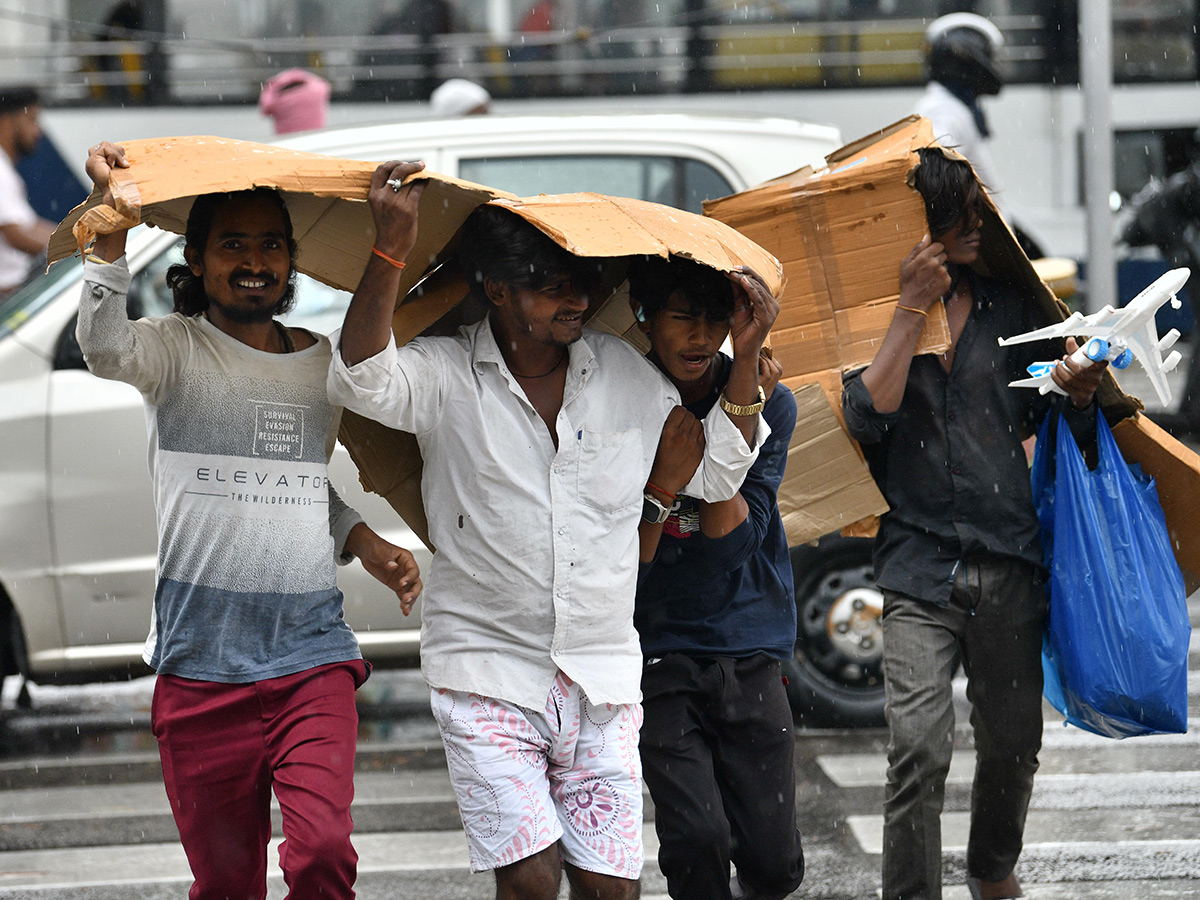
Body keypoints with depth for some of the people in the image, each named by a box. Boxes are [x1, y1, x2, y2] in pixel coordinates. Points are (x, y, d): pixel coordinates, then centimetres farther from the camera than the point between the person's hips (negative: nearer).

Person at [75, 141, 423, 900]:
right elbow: (105, 349, -24)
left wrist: (367, 545, 8)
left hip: (311, 654, 2)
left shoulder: (323, 365, 13)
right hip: (201, 662, -2)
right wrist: (111, 231, -36)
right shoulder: (176, 351, 0)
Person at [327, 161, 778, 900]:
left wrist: (746, 357, 5)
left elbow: (715, 474, 16)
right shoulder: (445, 376, -4)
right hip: (488, 673, -3)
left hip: (604, 682, 3)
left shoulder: (626, 375, 8)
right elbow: (362, 380, -25)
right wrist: (392, 251, -36)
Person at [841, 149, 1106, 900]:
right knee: (919, 751, -15)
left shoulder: (1007, 306, 8)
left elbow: (1043, 418, 10)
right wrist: (912, 308, -14)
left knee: (1014, 742, 13)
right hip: (921, 563, -3)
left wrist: (1079, 393, -13)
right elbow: (868, 416, -14)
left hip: (1009, 563, 3)